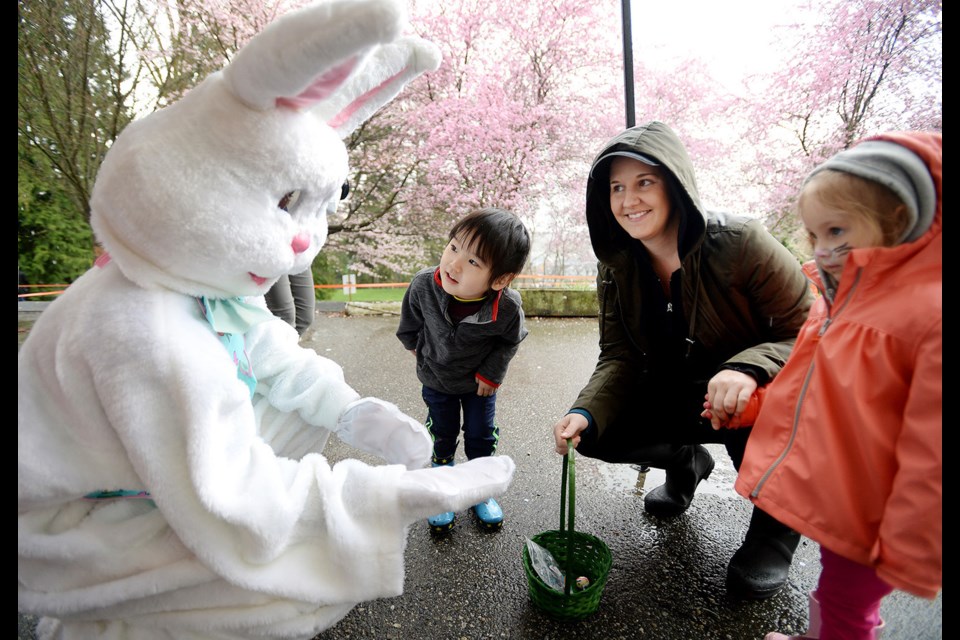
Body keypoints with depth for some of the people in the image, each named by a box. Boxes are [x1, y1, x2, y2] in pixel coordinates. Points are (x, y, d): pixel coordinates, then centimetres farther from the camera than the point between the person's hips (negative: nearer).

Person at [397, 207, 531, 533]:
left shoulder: (507, 307, -34)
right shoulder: (424, 285, -31)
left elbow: (511, 340, -10)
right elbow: (411, 320, -6)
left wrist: (491, 372, -12)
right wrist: (415, 344, 9)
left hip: (480, 380, -1)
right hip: (436, 376, 1)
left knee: (481, 436, 14)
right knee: (442, 435, 15)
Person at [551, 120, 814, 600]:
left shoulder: (739, 242, -23)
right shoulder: (617, 266, -9)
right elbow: (619, 357, -10)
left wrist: (748, 370, -40)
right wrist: (585, 414, -28)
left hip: (762, 397, -4)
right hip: (678, 396, 4)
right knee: (595, 434, -13)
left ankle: (777, 522, 0)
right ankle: (686, 462, 20)